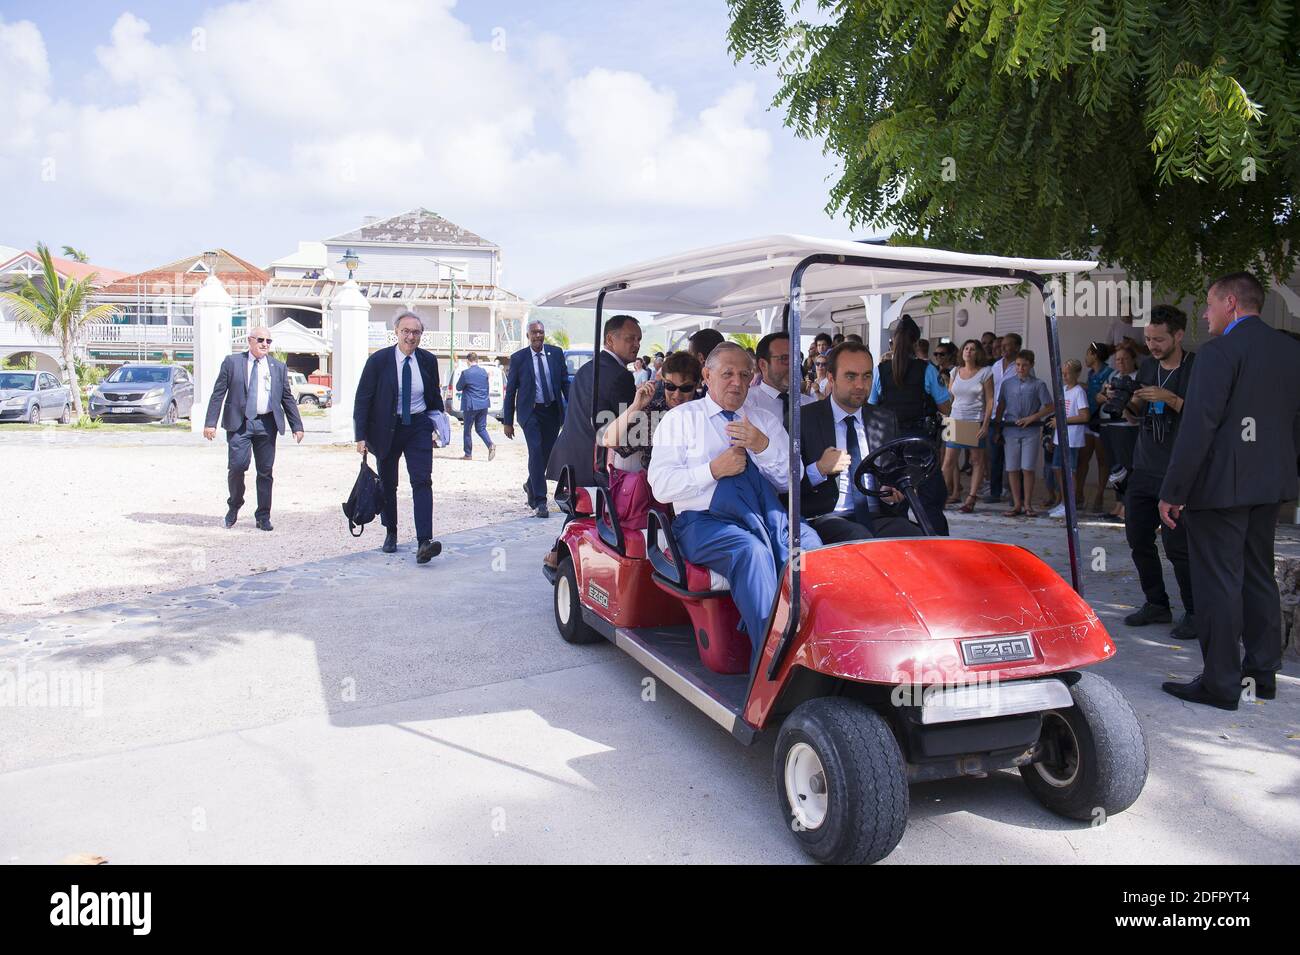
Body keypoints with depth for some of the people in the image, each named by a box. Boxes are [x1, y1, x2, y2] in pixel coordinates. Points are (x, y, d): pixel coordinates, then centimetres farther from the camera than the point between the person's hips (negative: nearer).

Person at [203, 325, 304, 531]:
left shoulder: (279, 367, 12)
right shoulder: (232, 362, 5)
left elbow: (288, 398, 13)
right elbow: (218, 394, 3)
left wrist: (297, 426, 7)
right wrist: (210, 423, -4)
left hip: (267, 423, 2)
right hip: (239, 423, -2)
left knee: (265, 471, 3)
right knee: (237, 466, -10)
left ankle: (263, 516, 13)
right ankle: (234, 505, 17)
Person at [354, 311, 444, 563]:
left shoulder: (428, 360, 0)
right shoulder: (379, 360, -9)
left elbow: (435, 397, 13)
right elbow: (362, 399, -6)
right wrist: (361, 436, -11)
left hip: (418, 427, 1)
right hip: (386, 428, 0)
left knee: (422, 481, -13)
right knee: (387, 483, 12)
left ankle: (424, 542, -20)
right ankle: (390, 533, 32)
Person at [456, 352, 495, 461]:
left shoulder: (466, 373, -13)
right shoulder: (484, 372, 4)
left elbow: (458, 387, -2)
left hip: (471, 405, -5)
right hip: (483, 404, 5)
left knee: (468, 429, 8)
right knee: (481, 428, 12)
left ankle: (468, 454, 13)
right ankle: (490, 445, -12)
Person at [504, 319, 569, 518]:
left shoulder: (556, 353, 4)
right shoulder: (518, 358, -3)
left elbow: (565, 382, 8)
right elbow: (510, 391, 1)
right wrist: (507, 421, 0)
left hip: (552, 410, 3)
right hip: (531, 412, -3)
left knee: (546, 453, 10)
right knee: (536, 452, -15)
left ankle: (530, 486, 37)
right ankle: (539, 501, -12)